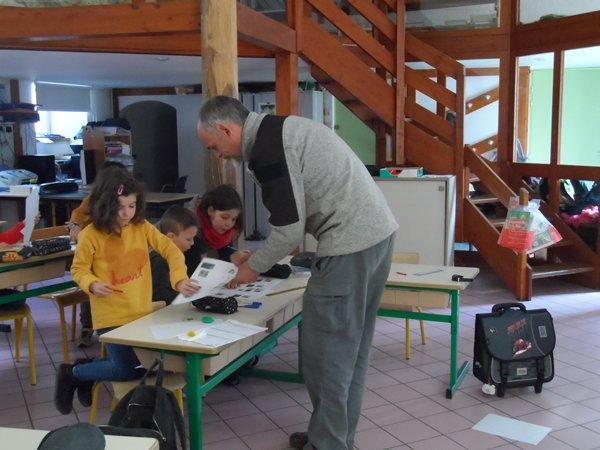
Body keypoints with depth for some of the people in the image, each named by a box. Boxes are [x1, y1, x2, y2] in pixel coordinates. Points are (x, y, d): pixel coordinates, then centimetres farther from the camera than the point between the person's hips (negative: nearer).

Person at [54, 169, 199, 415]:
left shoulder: (142, 227, -1)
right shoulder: (91, 235, -11)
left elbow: (170, 250, -5)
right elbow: (79, 269, -2)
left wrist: (180, 278, -21)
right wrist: (92, 284, -23)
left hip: (143, 312, 5)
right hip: (111, 316, -5)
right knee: (129, 371, -7)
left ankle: (90, 370, 33)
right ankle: (72, 373, 19)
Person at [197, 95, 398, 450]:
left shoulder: (266, 147, -13)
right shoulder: (283, 129, 19)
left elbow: (290, 231, -14)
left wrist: (254, 267, 3)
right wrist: (256, 255, 23)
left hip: (350, 246, -11)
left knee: (326, 353, 0)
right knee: (352, 347, 18)